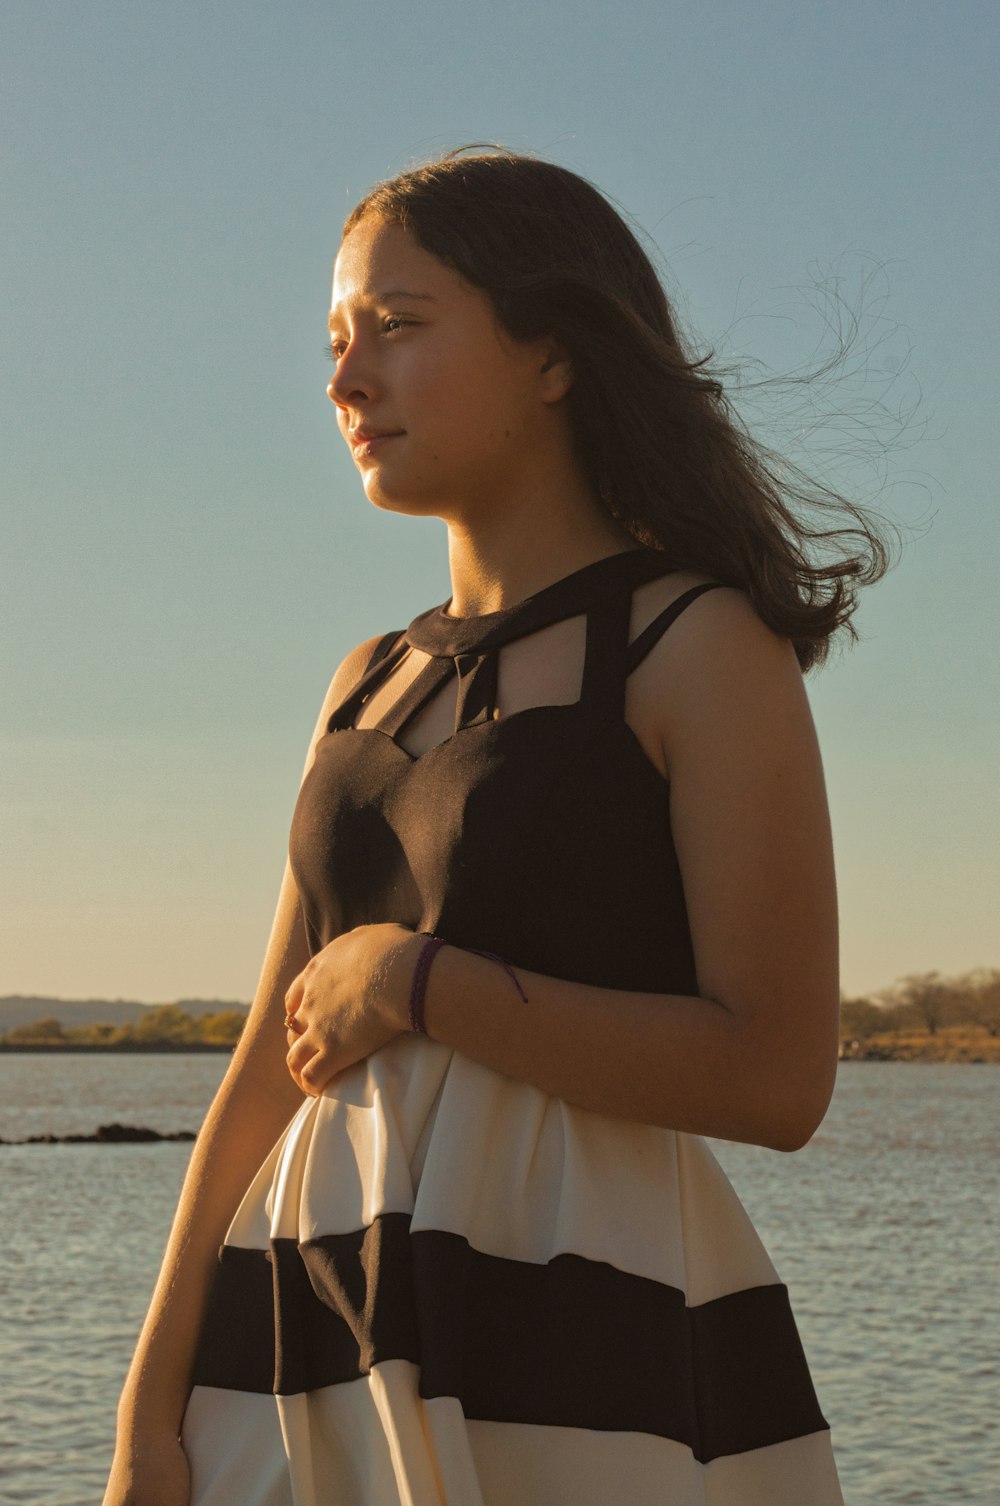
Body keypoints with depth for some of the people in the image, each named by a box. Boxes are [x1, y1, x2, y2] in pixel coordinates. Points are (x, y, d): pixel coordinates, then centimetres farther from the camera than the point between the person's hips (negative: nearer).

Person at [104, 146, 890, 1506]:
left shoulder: (705, 648, -5)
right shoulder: (372, 685, 13)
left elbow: (775, 1075, -14)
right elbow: (271, 1073, 10)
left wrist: (414, 984, -11)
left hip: (588, 1347, -5)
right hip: (314, 1345, 5)